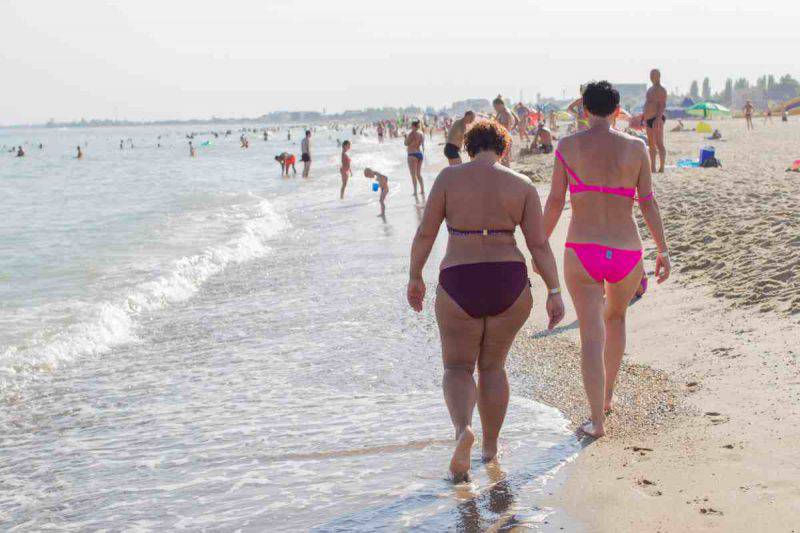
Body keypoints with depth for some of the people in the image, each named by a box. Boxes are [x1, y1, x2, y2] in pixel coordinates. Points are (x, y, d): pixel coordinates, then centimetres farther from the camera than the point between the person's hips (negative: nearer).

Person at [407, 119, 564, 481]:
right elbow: (539, 244, -3)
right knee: (492, 366, 22)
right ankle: (490, 446, 28)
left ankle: (463, 429, -16)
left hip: (459, 287, -2)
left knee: (457, 368, 12)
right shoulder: (522, 186, 1)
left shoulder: (449, 177, -3)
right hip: (509, 285, 2)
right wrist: (554, 293, 0)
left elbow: (425, 232, -2)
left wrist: (415, 278, 8)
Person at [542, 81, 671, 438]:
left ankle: (597, 420, -6)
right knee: (616, 318, 27)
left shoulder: (568, 146, -2)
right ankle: (607, 396, 40)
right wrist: (663, 250, 5)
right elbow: (648, 203, -2)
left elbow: (555, 201, -3)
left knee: (592, 335, 1)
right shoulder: (635, 147, 0)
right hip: (626, 252, 2)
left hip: (582, 252, -2)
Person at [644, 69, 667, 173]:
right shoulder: (650, 89, 20)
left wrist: (658, 118, -28)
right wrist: (645, 118, 21)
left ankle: (661, 168, -16)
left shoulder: (661, 90, -9)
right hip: (649, 119, 10)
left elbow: (663, 105, -18)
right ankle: (652, 168, 15)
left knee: (659, 144, -13)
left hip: (657, 119, -10)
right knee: (651, 144, 11)